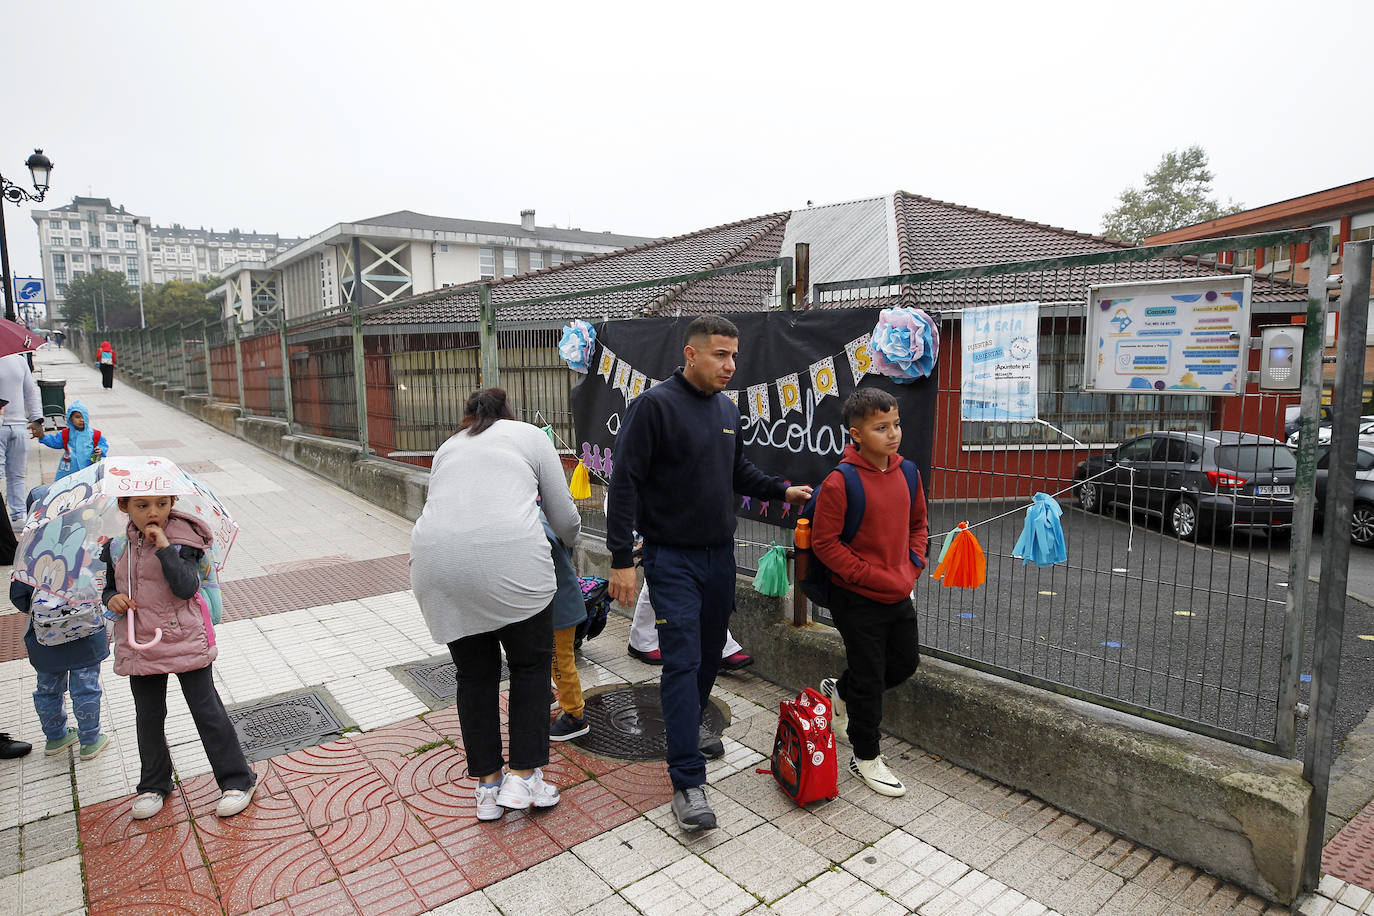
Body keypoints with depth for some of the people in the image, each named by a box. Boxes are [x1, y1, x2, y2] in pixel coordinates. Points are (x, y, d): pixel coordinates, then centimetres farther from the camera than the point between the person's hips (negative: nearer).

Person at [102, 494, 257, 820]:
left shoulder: (181, 542, -13)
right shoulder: (115, 548, 1)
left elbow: (186, 588, -25)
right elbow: (108, 586, 16)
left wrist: (164, 547, -28)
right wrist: (112, 598, -7)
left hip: (185, 642, -4)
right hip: (139, 645, 4)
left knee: (207, 711, 1)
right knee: (148, 717, 16)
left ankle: (237, 780, 14)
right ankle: (154, 785, 36)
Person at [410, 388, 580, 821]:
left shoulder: (448, 446, 29)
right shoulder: (529, 435, 19)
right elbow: (564, 516, 17)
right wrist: (571, 541, 37)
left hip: (437, 561, 4)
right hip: (508, 558, -4)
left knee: (475, 672, 17)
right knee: (531, 663, 15)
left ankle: (488, 785, 26)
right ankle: (523, 777, 16)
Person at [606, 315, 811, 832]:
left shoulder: (727, 410, 8)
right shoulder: (655, 406, -14)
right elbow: (625, 484, -17)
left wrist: (782, 491, 8)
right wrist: (621, 558, -20)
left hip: (720, 553, 7)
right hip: (672, 559, -7)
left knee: (710, 651, 17)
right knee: (682, 662, -8)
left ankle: (687, 726, 40)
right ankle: (688, 782, -2)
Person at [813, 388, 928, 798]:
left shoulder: (906, 472, 1)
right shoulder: (841, 482, -20)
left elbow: (917, 524, 15)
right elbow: (824, 541, -18)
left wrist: (912, 564, 1)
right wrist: (869, 576, -18)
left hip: (900, 594, 7)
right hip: (858, 599, -7)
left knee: (905, 662, 19)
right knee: (869, 678, 6)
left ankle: (840, 691, 43)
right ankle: (865, 757, 27)